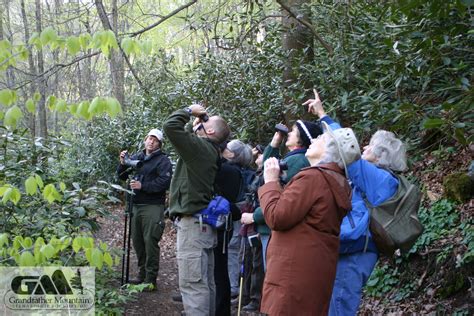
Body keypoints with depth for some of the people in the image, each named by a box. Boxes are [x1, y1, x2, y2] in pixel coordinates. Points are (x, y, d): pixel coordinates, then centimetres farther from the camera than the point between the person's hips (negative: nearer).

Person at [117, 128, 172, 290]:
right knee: (137, 241, 13)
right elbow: (122, 176, 17)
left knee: (150, 242, -6)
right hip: (136, 205, 7)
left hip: (152, 207, -6)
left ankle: (151, 279, 1)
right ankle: (142, 275, 26)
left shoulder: (163, 160, -4)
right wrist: (123, 163, -2)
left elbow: (164, 182, -16)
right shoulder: (136, 158, 15)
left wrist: (142, 186, -19)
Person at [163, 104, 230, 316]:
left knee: (192, 284, -9)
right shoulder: (208, 150, 13)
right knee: (205, 283, 14)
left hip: (193, 224, -10)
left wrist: (189, 111, -4)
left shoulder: (200, 146, -13)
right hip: (203, 223, 10)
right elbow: (187, 137, 27)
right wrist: (194, 119, 16)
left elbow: (170, 126, -19)